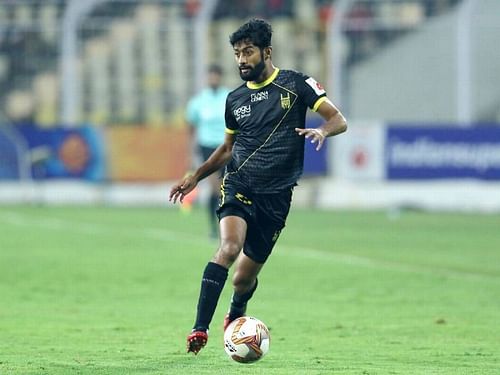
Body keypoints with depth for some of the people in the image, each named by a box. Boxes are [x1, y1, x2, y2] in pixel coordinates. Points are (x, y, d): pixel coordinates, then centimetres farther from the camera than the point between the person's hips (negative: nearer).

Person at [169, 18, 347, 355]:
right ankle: (200, 331, -33)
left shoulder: (295, 84, 1)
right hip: (238, 187, 1)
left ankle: (236, 317, 41)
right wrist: (196, 176, 17)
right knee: (229, 247, -28)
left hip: (276, 196, -1)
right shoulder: (235, 99, 13)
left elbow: (339, 120, -1)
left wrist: (323, 130, -23)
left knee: (245, 277, 6)